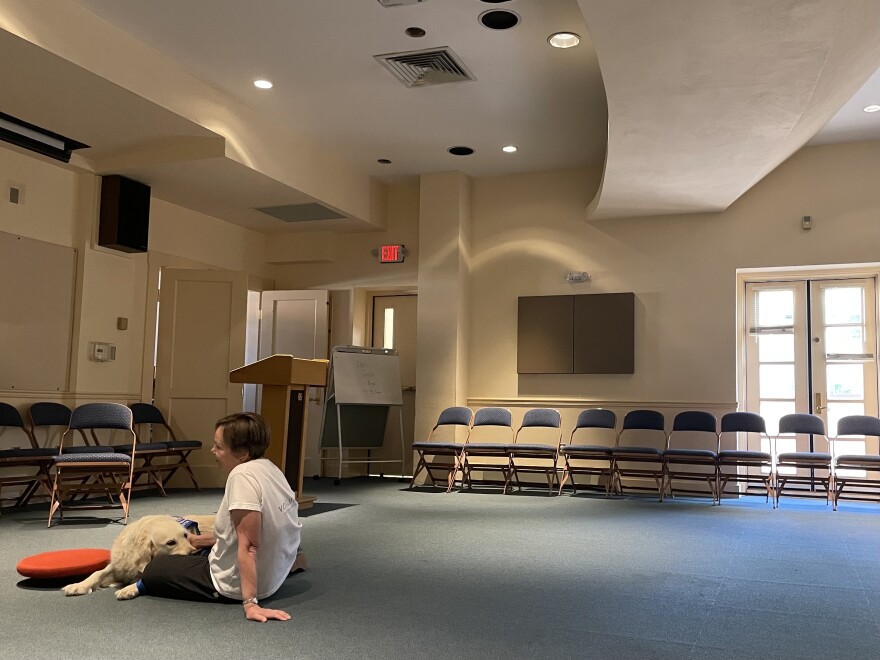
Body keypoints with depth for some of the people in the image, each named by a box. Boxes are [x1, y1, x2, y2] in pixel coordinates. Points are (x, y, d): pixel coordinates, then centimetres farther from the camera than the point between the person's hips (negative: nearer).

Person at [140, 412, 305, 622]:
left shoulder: (243, 475, -26)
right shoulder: (269, 468, 1)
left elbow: (248, 546, -29)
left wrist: (250, 603, -30)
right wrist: (198, 540, 19)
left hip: (234, 586, -8)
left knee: (153, 571, 7)